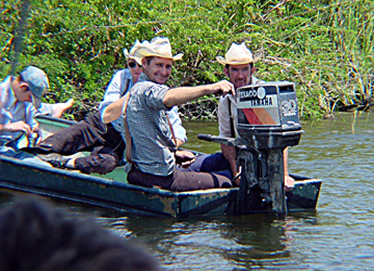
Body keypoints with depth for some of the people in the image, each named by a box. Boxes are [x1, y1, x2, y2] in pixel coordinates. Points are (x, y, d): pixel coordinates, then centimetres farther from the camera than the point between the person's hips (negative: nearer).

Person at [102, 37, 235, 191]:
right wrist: (210, 88, -50)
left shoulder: (135, 91, 14)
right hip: (161, 177, -11)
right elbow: (167, 98, -42)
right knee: (225, 183, -1)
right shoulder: (147, 89, -18)